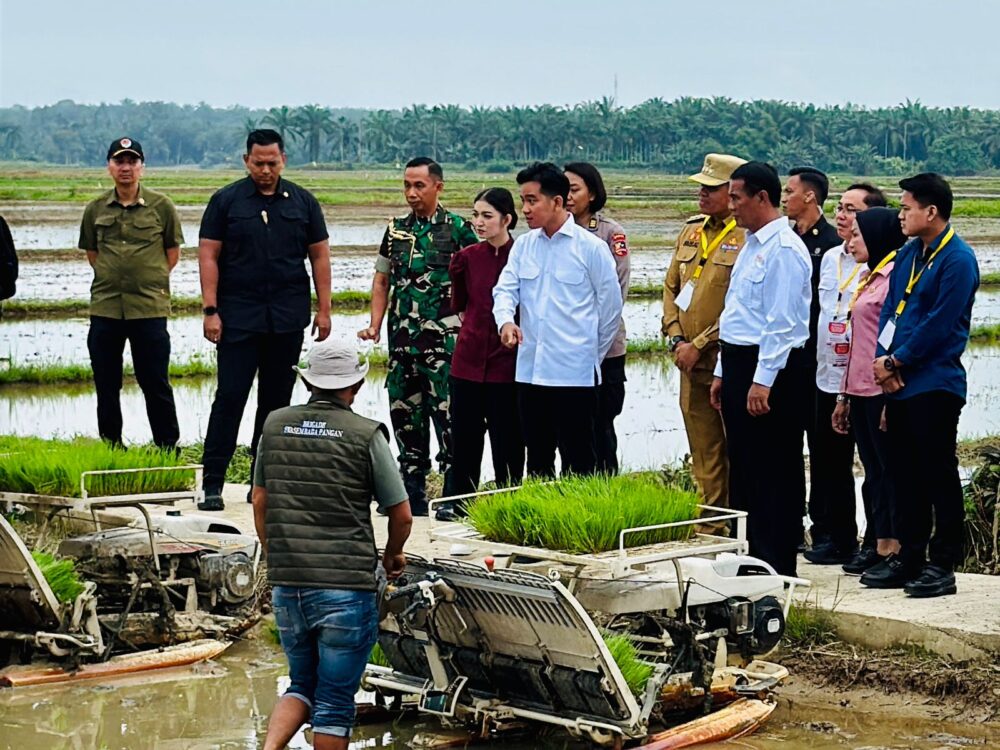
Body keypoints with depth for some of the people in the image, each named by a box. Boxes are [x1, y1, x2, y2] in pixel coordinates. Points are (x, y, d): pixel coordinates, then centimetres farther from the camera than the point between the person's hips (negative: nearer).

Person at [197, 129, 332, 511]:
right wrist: (210, 310, -7)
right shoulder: (226, 201, 1)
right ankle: (212, 482, -3)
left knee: (276, 400, 7)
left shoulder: (302, 202, 8)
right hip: (238, 318, -3)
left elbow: (319, 256, 11)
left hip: (287, 320, 3)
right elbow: (209, 255, 0)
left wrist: (323, 309, 5)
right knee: (230, 396, -6)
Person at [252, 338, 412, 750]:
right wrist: (392, 556, 18)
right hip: (346, 587, -4)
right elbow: (402, 515, -2)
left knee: (302, 685, 19)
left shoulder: (275, 424, 5)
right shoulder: (365, 434, -6)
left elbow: (260, 503, 13)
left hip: (286, 584, 4)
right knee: (335, 701, 6)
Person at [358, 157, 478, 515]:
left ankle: (454, 497, -1)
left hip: (443, 339, -6)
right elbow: (382, 281, 19)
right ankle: (411, 496, 17)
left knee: (447, 416, -6)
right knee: (405, 417, 9)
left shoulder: (458, 229, -2)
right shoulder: (396, 230, 13)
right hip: (402, 339, 6)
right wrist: (375, 325, 7)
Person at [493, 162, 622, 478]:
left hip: (574, 373, -5)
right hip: (530, 371, 5)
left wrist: (592, 354, 5)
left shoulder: (590, 247, -5)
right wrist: (505, 320, -19)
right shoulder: (523, 245, 10)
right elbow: (505, 288, 4)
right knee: (537, 459, 13)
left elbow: (611, 304, 0)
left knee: (578, 462, -1)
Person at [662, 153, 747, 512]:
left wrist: (699, 345, -14)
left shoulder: (749, 237, -11)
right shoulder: (691, 230, 13)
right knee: (703, 453, 12)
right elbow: (671, 286, 18)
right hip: (692, 363, 7)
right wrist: (677, 339, 4)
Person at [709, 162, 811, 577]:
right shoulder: (751, 245, 17)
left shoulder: (783, 249, -15)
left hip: (772, 371, -10)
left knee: (775, 473, -3)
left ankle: (776, 568, 1)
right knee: (743, 468, 14)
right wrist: (723, 372, 20)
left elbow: (781, 322, -20)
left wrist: (762, 381, -23)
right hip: (740, 364, 10)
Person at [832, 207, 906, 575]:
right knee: (873, 471, 11)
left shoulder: (895, 276, -11)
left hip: (882, 390, -9)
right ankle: (876, 545, 15)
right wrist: (844, 396, 20)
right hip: (860, 390, 9)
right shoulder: (867, 277, 17)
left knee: (889, 469, -3)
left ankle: (895, 548, 1)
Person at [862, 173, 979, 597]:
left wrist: (896, 362, -11)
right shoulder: (908, 254, 14)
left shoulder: (958, 260, -12)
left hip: (935, 384, -8)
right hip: (899, 383, 8)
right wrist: (883, 360, -2)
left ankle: (943, 565, 2)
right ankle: (909, 557, 21)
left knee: (938, 475, -3)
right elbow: (890, 310, 13)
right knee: (904, 473, 13)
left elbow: (938, 324, -16)